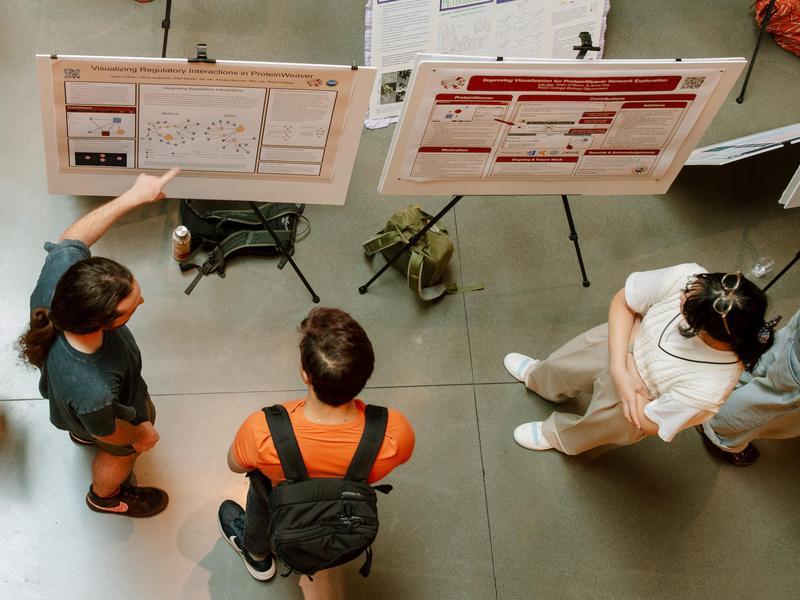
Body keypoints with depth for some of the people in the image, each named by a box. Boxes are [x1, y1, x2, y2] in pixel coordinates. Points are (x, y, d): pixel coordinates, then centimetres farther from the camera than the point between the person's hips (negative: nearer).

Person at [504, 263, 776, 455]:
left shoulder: (709, 389, -46)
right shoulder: (687, 279, -39)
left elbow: (648, 422, -26)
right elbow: (622, 302, -20)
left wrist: (629, 367, -22)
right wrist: (619, 369, -29)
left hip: (641, 402, -4)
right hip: (620, 342, 4)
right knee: (559, 365, 29)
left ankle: (557, 436, 63)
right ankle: (538, 376, 69)